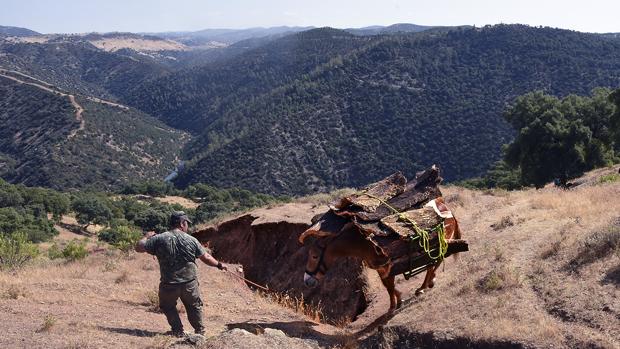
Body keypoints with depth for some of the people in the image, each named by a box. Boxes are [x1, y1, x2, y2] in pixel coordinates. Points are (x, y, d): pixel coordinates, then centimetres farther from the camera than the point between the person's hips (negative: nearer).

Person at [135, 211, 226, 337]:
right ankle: (200, 330, 30)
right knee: (194, 306, 23)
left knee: (168, 307, 24)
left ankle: (178, 331, 24)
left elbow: (138, 247, -1)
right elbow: (206, 258, 1)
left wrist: (147, 237, 18)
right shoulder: (191, 240, -5)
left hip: (169, 285, -1)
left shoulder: (159, 239, -8)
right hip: (190, 284, 1)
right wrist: (219, 265, 18)